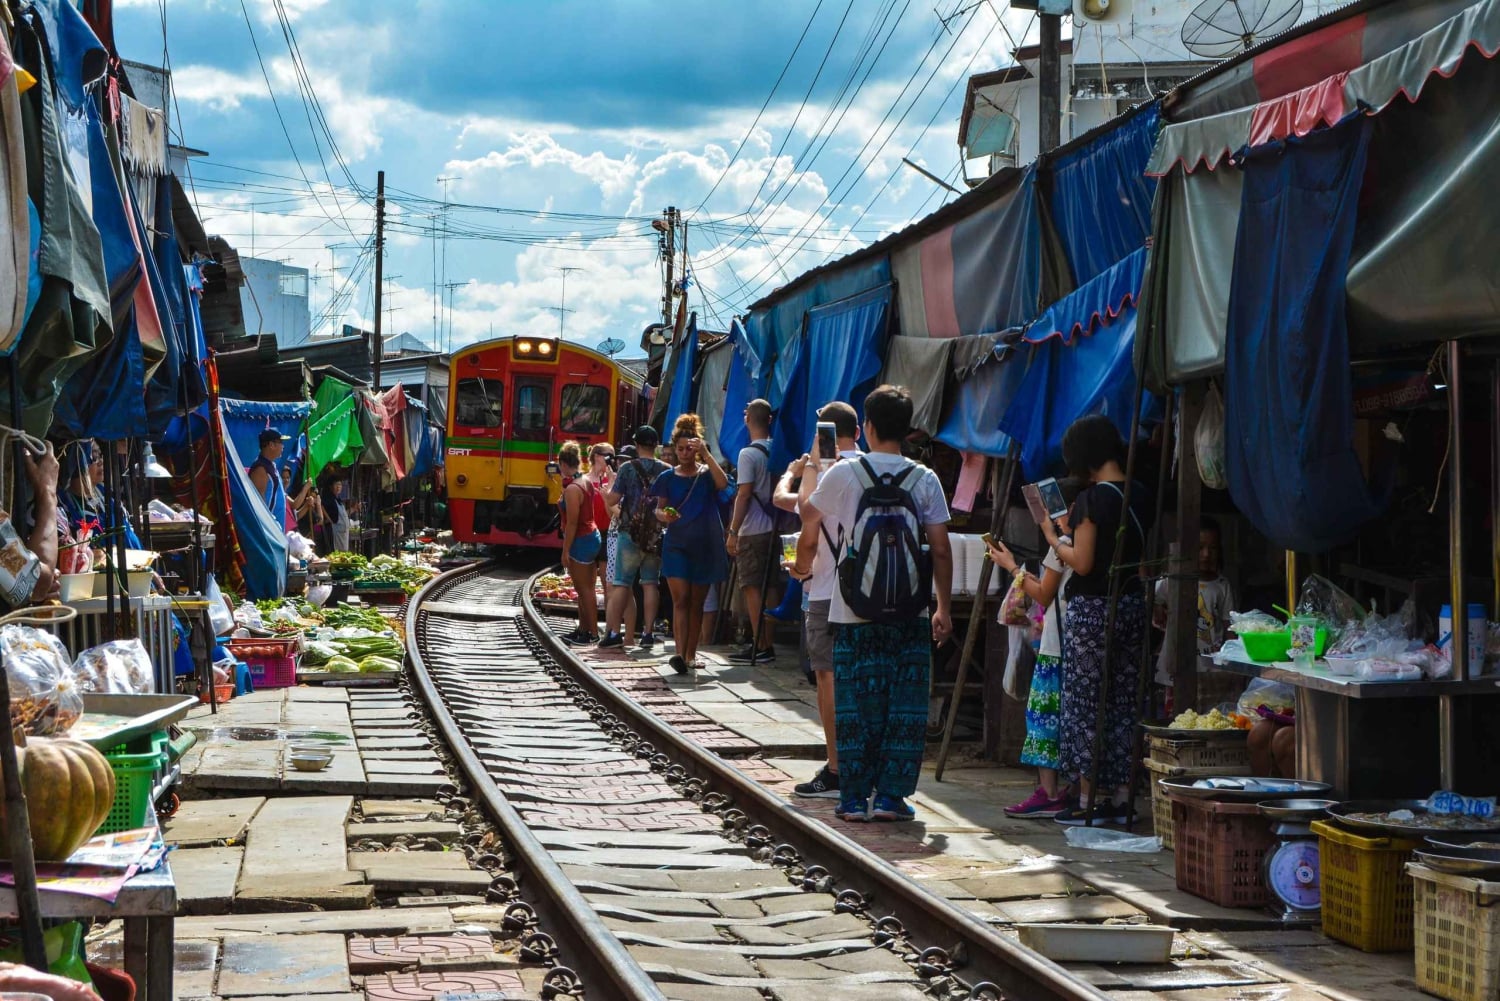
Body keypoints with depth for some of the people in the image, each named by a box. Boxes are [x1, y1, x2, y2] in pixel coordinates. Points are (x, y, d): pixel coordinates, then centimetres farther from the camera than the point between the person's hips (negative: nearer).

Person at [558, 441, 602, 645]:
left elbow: (572, 523, -20)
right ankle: (583, 629, 21)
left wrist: (566, 550, -16)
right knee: (584, 588, 15)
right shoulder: (587, 481, 7)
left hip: (581, 541, -9)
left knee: (585, 589, -3)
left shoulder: (572, 489, -19)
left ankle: (592, 633, 1)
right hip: (593, 536, 9)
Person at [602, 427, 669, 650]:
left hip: (630, 533, -3)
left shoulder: (628, 468, -7)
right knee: (651, 583, 8)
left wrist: (610, 485, 10)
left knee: (621, 583, 1)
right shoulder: (667, 470, 1)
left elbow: (612, 499, -9)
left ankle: (613, 632, -1)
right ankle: (648, 632, 5)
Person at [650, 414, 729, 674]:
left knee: (696, 603, 8)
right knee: (680, 599, -12)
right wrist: (664, 516, -15)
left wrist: (705, 453, -25)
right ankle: (680, 653, -22)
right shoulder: (668, 477, 5)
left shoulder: (706, 474, 2)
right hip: (676, 544, 0)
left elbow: (723, 483, -20)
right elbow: (659, 509, 9)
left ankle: (691, 655, 16)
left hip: (704, 545, 1)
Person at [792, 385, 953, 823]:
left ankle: (854, 797, 7)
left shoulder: (843, 473, -1)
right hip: (910, 613, 0)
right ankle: (890, 795, 5)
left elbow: (810, 519, 13)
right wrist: (944, 609, 8)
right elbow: (941, 551, -1)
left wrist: (803, 565, 32)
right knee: (905, 707, 6)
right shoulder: (925, 480, 0)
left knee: (855, 705, 6)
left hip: (853, 611, 0)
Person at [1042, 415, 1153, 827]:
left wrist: (1053, 537, 1)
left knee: (1084, 703, 1)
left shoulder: (1092, 499, -15)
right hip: (1133, 604, 7)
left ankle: (1088, 800, 2)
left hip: (1092, 609, -7)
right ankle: (1121, 796, 14)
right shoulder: (1139, 496, 7)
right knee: (1124, 701, 11)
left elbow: (1082, 562, -17)